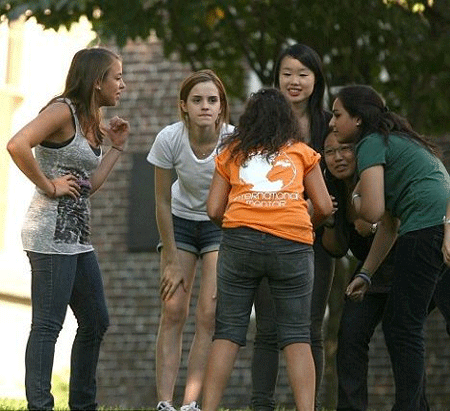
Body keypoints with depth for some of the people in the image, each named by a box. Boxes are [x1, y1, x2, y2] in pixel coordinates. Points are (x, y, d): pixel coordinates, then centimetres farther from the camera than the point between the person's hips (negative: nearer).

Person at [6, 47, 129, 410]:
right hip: (52, 233, -10)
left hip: (77, 236, 10)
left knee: (96, 322, 14)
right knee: (48, 325, -9)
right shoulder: (63, 111, -11)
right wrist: (48, 186, -19)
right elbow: (17, 145, -27)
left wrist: (116, 147, 15)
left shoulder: (89, 122, 17)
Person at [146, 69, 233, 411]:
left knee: (209, 315, -11)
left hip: (222, 225, -1)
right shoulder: (169, 139, -23)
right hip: (181, 220, 1)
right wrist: (172, 261, -9)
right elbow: (163, 203, -11)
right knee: (173, 311, -7)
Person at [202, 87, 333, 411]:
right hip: (292, 244, -1)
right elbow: (324, 207, 13)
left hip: (241, 239, 1)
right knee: (297, 336, 3)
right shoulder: (302, 152, 18)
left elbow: (214, 210, 14)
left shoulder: (231, 153, 21)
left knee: (228, 332, 5)